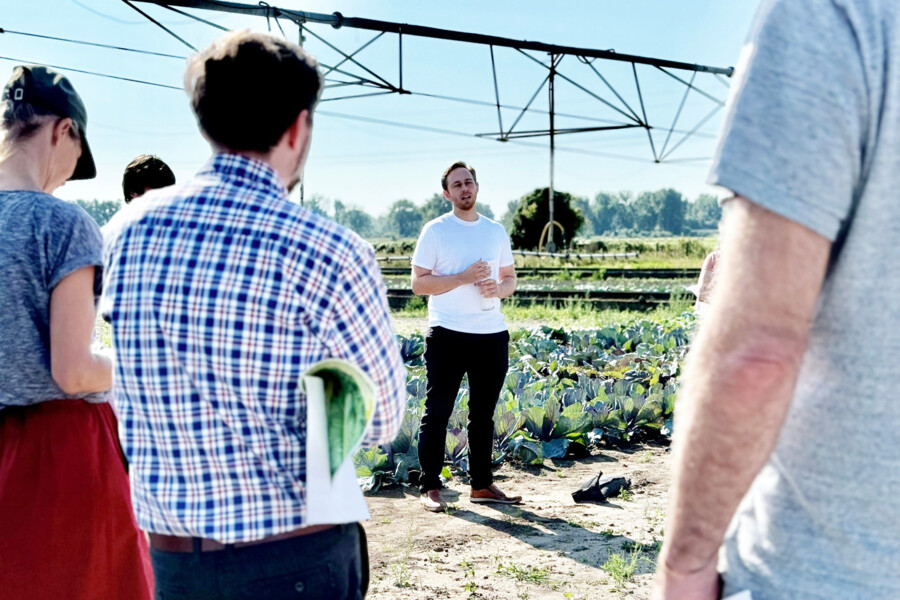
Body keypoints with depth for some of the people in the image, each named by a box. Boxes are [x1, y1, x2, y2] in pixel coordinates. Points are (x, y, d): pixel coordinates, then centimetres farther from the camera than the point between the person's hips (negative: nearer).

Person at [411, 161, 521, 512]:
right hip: (447, 334, -4)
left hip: (492, 334, 5)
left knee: (484, 414, 11)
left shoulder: (496, 232, 13)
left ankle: (482, 485, 21)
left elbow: (510, 279, 18)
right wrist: (463, 277, -17)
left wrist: (498, 288, -6)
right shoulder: (435, 231, -1)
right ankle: (430, 487, 7)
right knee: (437, 411, -1)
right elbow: (418, 283, -7)